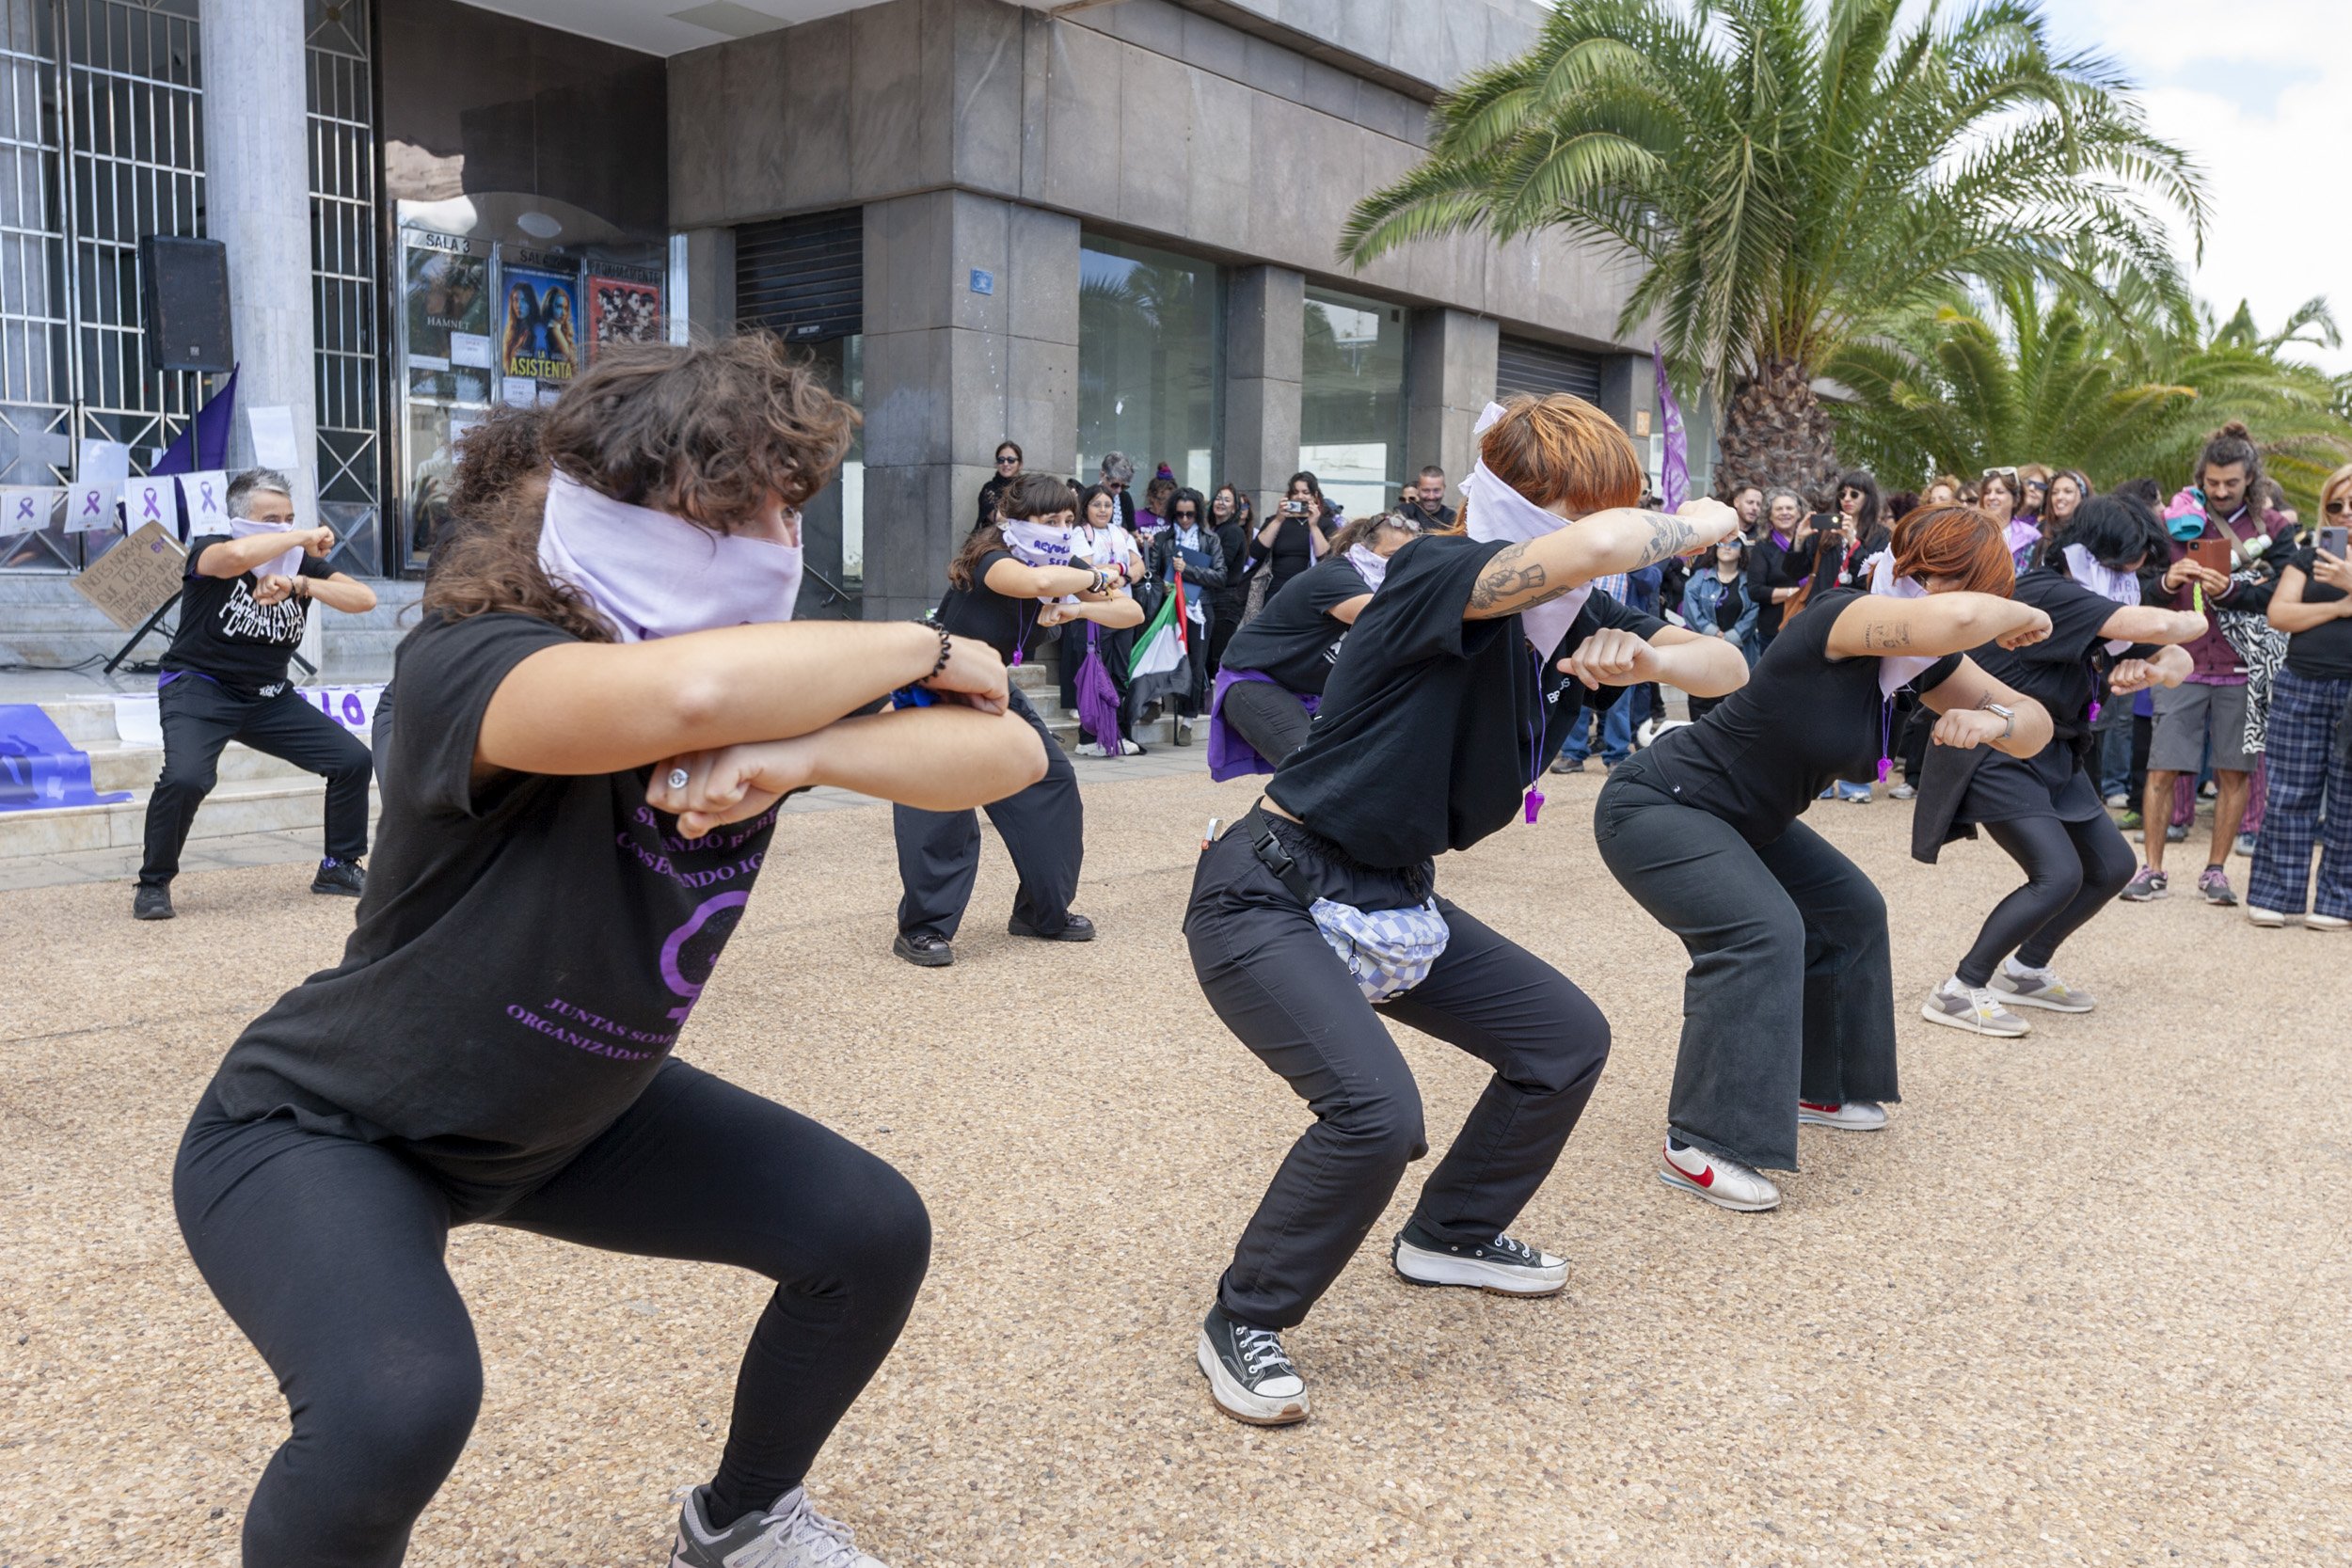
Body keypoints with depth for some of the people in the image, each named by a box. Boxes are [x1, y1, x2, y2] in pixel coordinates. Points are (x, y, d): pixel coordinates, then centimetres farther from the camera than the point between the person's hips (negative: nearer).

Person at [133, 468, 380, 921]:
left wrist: (299, 584, -26)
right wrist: (303, 538, -26)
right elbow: (237, 555, -40)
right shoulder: (210, 549, -13)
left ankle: (339, 867, 14)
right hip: (199, 688, -5)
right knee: (185, 777, -30)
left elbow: (364, 599, -13)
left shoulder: (302, 564, 2)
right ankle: (153, 884, -6)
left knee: (353, 759, -4)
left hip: (269, 696, 5)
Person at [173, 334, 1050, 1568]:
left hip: (563, 1114, 6)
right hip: (322, 1127, -6)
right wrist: (921, 648, -35)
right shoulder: (471, 663, -31)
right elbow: (687, 692, -53)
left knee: (872, 1233, -1)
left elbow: (1010, 752, -22)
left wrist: (806, 752, -41)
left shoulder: (781, 684, -12)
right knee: (399, 1404, -34)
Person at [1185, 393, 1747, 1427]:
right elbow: (1597, 542, -42)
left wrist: (1646, 656, -14)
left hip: (1391, 902, 9)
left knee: (1567, 1040, 12)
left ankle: (1452, 1234, 34)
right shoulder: (1437, 576, -23)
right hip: (1268, 901, -9)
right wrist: (1698, 524, -20)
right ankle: (1244, 1323, -1)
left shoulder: (1571, 619, 1)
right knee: (1376, 1110, -27)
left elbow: (1728, 671, 9)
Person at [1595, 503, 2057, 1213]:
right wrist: (2016, 615, -23)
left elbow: (2035, 726, 2)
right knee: (1763, 931, -26)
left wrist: (1995, 719, -21)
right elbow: (1956, 618, -46)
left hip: (1740, 822, 10)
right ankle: (1696, 1146, -21)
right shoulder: (1840, 618, -27)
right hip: (1656, 807, -10)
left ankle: (1815, 1085, 34)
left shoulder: (1923, 659, -1)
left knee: (1850, 911, 17)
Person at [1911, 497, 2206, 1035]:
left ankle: (2023, 972, 23)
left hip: (2052, 754, 10)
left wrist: (2149, 668, -12)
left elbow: (2177, 661, 11)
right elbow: (2158, 625, -32)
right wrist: (2194, 621, -9)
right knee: (2059, 875, -20)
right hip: (1995, 754, -10)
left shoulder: (2098, 607, 7)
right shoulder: (2049, 595, -22)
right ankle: (1958, 992, -10)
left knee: (2113, 867, 10)